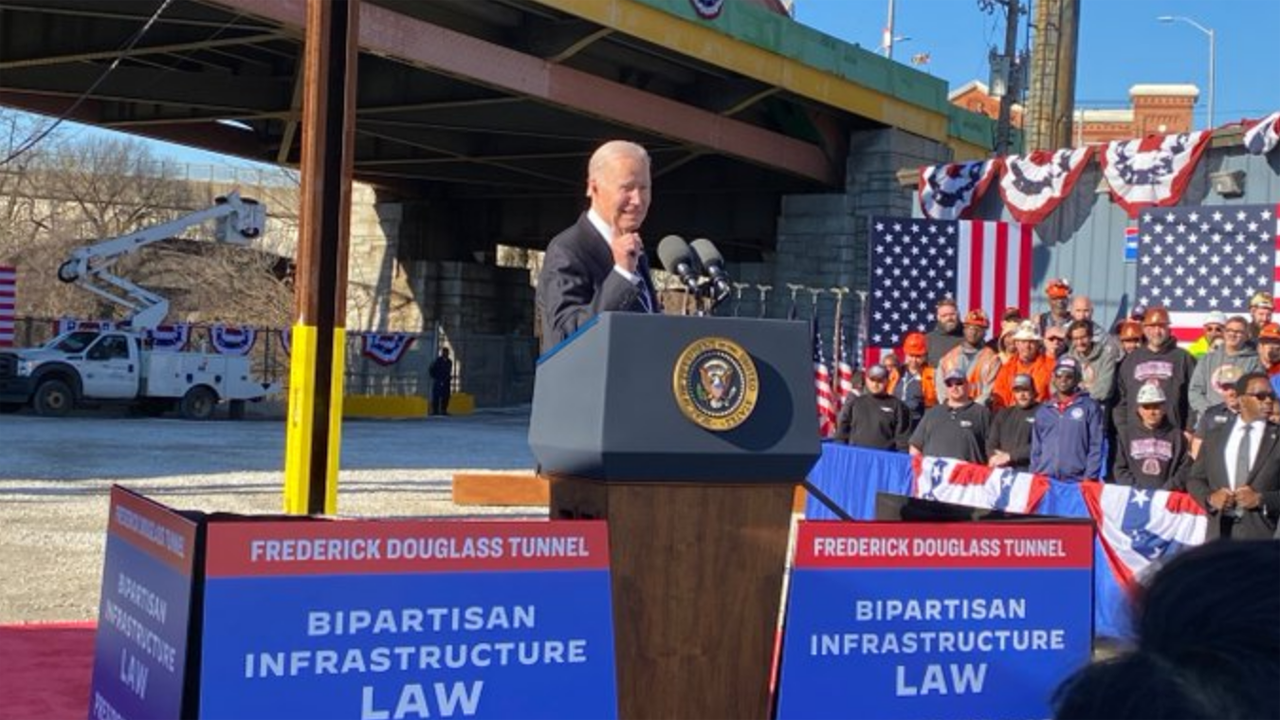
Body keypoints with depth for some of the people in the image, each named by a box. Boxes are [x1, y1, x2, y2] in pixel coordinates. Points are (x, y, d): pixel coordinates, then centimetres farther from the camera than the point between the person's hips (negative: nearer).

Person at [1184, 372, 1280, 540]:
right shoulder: (1214, 438, 14)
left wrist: (1261, 499, -14)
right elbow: (1194, 479, 16)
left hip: (1262, 534, -2)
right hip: (1220, 532, 2)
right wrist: (1210, 497, -3)